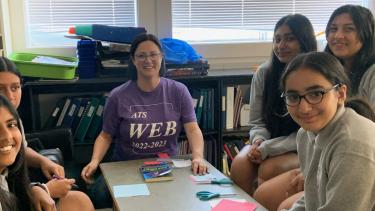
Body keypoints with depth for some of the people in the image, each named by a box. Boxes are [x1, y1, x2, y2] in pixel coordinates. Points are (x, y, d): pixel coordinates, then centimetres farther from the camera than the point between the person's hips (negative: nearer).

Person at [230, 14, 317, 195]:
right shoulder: (264, 73, 0)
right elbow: (257, 122, 6)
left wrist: (267, 148, -21)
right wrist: (258, 140, -17)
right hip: (267, 145, 3)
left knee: (267, 170, -30)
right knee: (239, 165, -26)